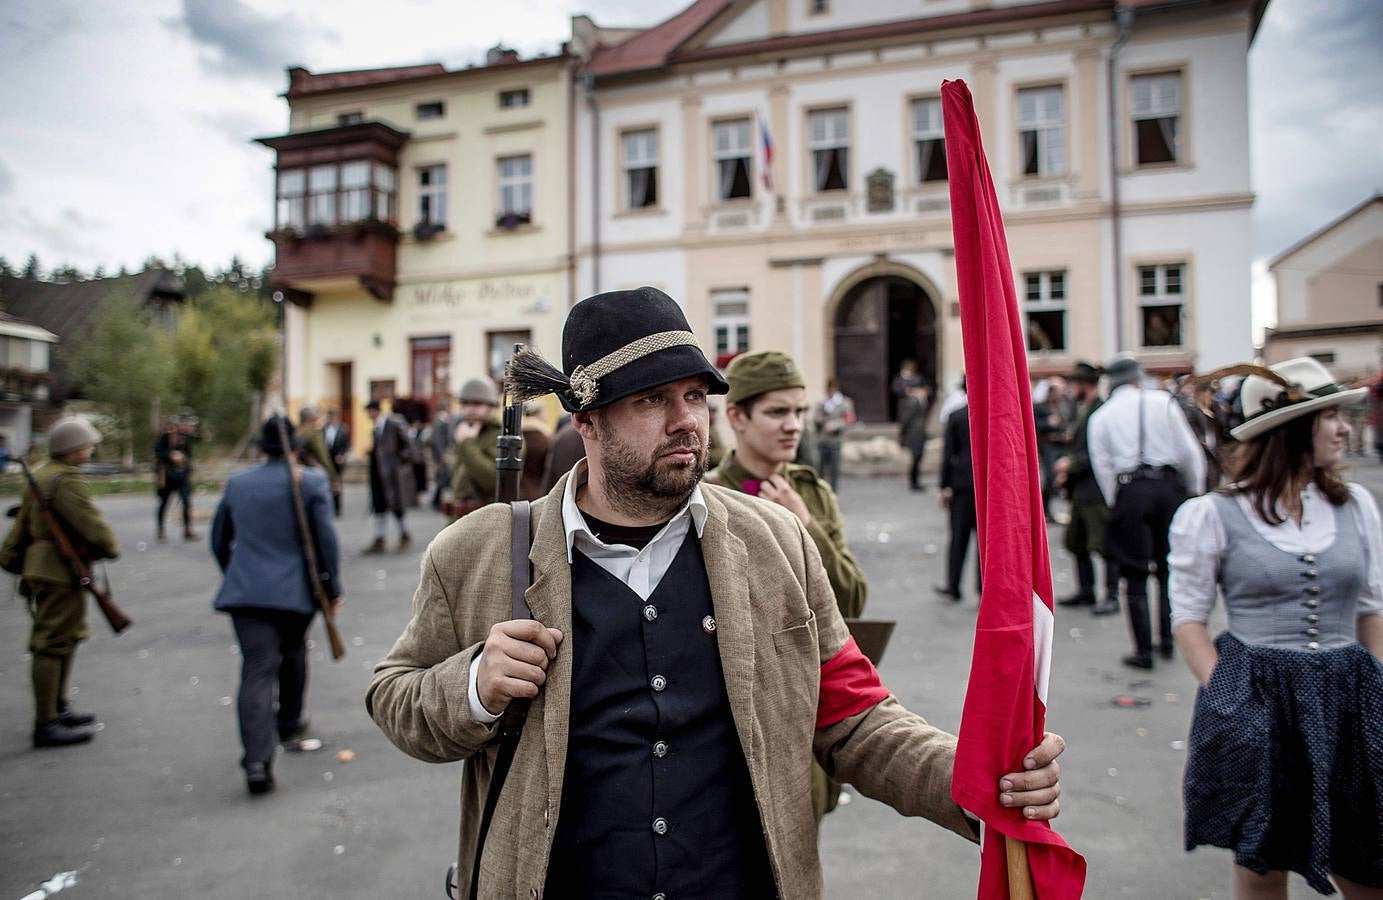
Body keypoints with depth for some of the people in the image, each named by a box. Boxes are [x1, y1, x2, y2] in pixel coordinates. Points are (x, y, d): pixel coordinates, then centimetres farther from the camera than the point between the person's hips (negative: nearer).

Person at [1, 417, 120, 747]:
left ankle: (58, 708, 30)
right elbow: (91, 522, -20)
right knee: (53, 644, -7)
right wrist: (110, 547, -3)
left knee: (69, 637, 20)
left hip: (42, 567, 11)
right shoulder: (68, 480, -18)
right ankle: (46, 724, -2)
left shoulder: (41, 474, 14)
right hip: (61, 571, -11)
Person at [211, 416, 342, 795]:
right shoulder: (312, 482, -5)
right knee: (292, 656, 23)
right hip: (296, 590, -1)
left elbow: (219, 540, 16)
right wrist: (333, 586, 1)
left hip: (245, 591, 1)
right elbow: (326, 538, -8)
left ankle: (257, 761, -15)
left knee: (257, 672, -4)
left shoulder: (236, 483, 7)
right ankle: (289, 727, 39)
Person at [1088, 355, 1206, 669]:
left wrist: (1115, 502, 7)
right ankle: (1167, 639, 16)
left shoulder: (1100, 416, 6)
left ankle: (1143, 650, 4)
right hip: (1168, 486, 1)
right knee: (1169, 567, 15)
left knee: (1135, 575, 4)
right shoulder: (1162, 402, 4)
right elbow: (1189, 450, 2)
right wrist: (1196, 490, 11)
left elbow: (1102, 465, 0)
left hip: (1129, 491, -1)